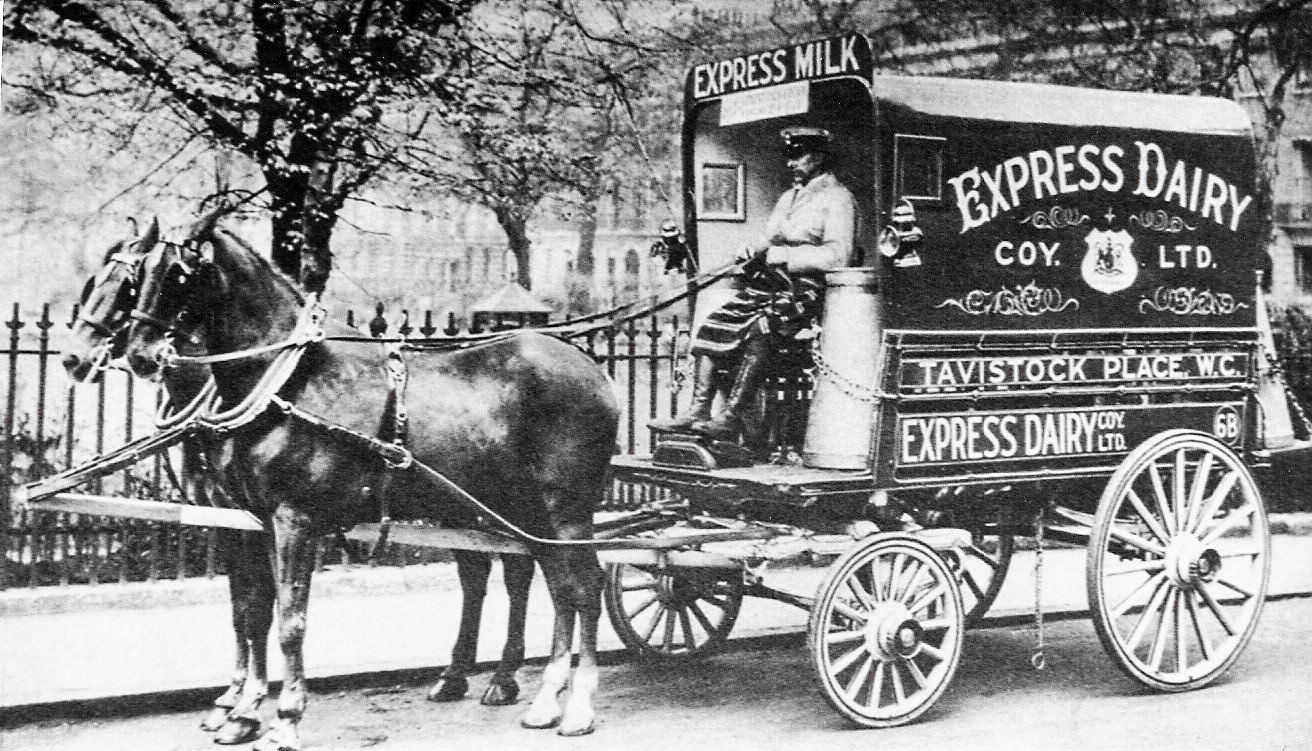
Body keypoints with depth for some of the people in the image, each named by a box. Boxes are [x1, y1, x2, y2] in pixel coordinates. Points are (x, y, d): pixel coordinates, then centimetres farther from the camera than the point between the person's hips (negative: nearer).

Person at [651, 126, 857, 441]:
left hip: (808, 290, -8)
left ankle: (730, 418, -35)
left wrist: (785, 256, -19)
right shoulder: (788, 196, 25)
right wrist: (753, 252, 1)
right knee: (714, 325, -10)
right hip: (771, 284, 8)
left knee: (759, 329, -32)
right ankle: (698, 411, -14)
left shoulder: (837, 198, -2)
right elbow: (768, 240, 24)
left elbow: (837, 255, -15)